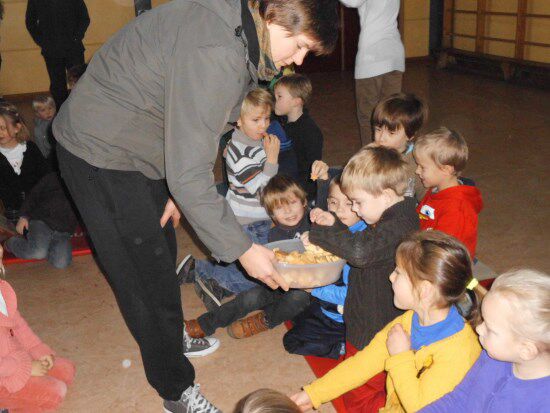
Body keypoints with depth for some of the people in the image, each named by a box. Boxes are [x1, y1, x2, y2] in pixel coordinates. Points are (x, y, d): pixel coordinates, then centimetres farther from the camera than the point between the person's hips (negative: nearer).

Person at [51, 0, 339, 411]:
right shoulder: (215, 53, -33)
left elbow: (191, 132, 8)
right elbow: (189, 173, -33)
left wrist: (176, 191, 6)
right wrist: (242, 249, -24)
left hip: (139, 147, 9)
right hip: (100, 151, -9)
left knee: (162, 251, 20)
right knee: (148, 274, -1)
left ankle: (170, 337, 43)